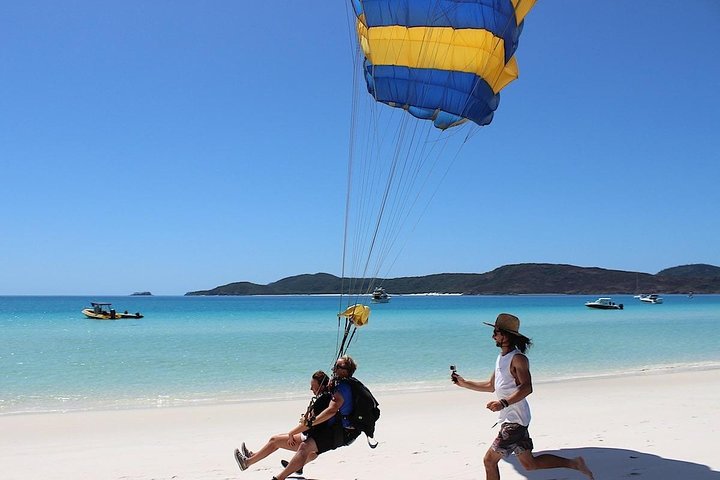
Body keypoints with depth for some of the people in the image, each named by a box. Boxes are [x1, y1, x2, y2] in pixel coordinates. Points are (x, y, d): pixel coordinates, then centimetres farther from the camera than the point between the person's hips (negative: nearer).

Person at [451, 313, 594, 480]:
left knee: (489, 460, -5)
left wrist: (503, 403, -36)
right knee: (530, 463, 15)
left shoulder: (518, 358, -14)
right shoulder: (501, 358, 14)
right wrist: (464, 383, 17)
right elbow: (491, 386, 22)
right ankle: (574, 463, 22)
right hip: (510, 419, 9)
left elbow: (526, 388, -26)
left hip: (515, 420, -9)